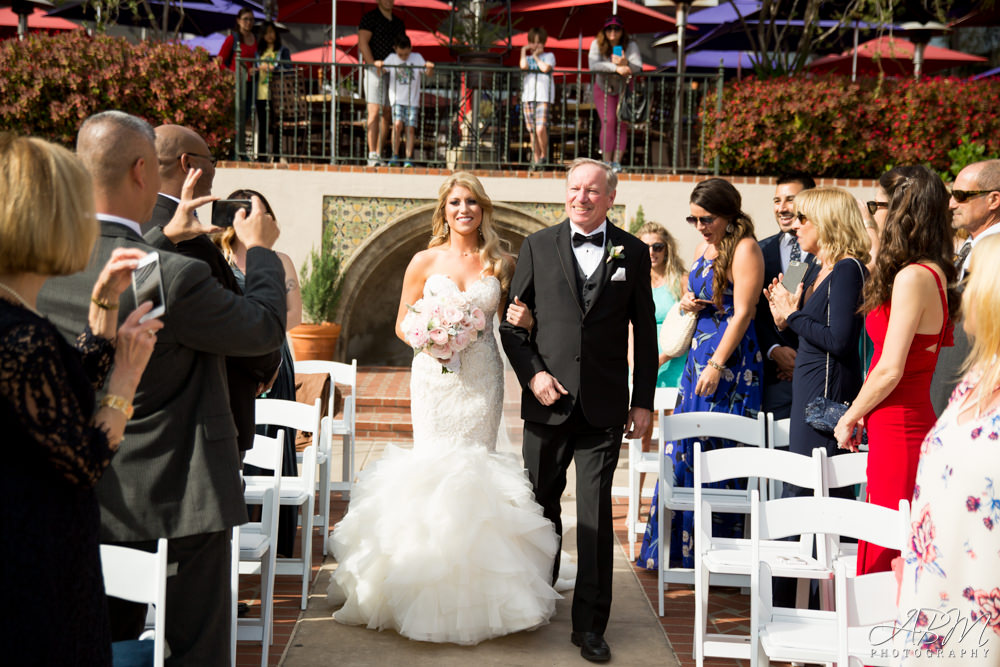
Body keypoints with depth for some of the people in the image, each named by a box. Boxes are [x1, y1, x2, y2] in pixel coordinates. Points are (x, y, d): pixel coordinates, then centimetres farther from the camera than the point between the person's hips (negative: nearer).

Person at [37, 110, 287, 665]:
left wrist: (163, 238, 25)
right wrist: (260, 249, 5)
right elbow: (267, 328, -11)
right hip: (180, 501, -6)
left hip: (94, 500, 7)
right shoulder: (177, 277, -26)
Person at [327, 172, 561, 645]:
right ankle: (428, 588, 10)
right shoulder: (424, 261, 4)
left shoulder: (500, 264, 6)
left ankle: (475, 589, 13)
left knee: (476, 467, 1)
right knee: (431, 465, -2)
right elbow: (402, 324, 7)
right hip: (434, 376, 0)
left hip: (482, 379, 1)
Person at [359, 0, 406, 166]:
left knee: (386, 114, 4)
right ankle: (372, 155, -18)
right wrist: (374, 65, -16)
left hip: (393, 72, 6)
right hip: (374, 70, -6)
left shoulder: (399, 23, 18)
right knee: (374, 111, -14)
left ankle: (379, 155, 7)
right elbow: (363, 43, -8)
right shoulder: (370, 18, 0)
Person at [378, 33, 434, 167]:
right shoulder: (391, 58, 3)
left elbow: (428, 73, -2)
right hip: (397, 99, -1)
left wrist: (430, 68, -23)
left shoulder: (417, 58, 4)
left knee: (410, 128, -5)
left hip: (413, 100, 1)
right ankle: (395, 156, -7)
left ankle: (409, 158, 3)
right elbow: (380, 74, -6)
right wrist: (379, 66, -27)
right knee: (397, 124, -17)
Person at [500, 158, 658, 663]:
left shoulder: (633, 252, 4)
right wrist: (532, 374, -8)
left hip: (604, 406, -1)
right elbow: (512, 321, 4)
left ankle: (590, 625, 9)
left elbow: (644, 333, 7)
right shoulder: (538, 246, 4)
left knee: (596, 514, 0)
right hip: (548, 398, 1)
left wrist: (643, 401, 4)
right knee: (541, 505, 15)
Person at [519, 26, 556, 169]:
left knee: (541, 128, -19)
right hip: (528, 97, 4)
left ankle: (544, 156, -3)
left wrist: (536, 56, 4)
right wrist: (524, 51, 7)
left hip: (543, 97, -4)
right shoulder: (527, 58, 21)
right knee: (532, 131, 2)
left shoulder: (549, 56, 12)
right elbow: (523, 66, -3)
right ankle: (535, 159, 8)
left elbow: (545, 68, -9)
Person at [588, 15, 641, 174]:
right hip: (603, 88, -1)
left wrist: (626, 63, -49)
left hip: (624, 89, 1)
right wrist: (616, 67, -40)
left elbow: (638, 67, -28)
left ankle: (617, 161, -6)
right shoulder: (597, 44, -16)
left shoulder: (631, 45, -16)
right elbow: (593, 65, -32)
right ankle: (606, 161, -11)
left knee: (622, 123, -8)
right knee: (608, 121, -15)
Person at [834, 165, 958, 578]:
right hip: (918, 422, 9)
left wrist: (850, 418, -3)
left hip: (898, 432, -9)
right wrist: (864, 413, 16)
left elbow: (891, 370, -18)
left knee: (883, 561, -1)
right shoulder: (937, 274, 10)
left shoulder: (911, 277, -17)